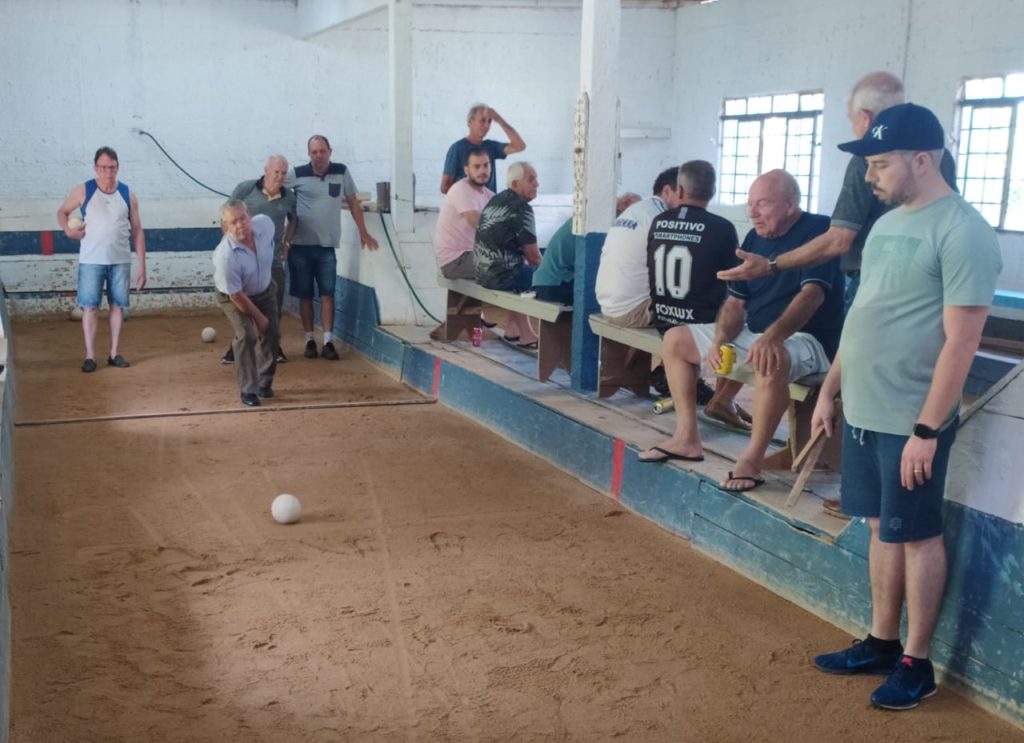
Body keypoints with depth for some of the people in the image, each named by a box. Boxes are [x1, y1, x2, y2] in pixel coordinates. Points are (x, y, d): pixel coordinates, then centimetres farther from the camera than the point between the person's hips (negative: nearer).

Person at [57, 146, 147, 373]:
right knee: (90, 306, -1)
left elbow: (137, 231, 4)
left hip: (121, 261, 2)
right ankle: (90, 355, 5)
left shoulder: (127, 194, 1)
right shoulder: (83, 191, -4)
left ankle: (114, 353, 16)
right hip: (91, 260, -2)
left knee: (118, 305, 6)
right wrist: (68, 230, -12)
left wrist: (142, 266, 1)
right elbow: (62, 211, 11)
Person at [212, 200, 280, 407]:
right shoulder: (225, 256, -39)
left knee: (271, 335, 7)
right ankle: (248, 390, -7)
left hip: (265, 291, 5)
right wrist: (259, 317, -17)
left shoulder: (265, 223, -26)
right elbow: (236, 295, -28)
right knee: (246, 337, -19)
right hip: (234, 296, -5)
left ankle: (264, 382, 27)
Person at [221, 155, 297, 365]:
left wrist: (287, 242, 11)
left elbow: (293, 219, 20)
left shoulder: (289, 197, -1)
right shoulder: (245, 189, -9)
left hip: (274, 260, 2)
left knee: (274, 306, 7)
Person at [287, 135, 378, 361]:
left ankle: (328, 342, 0)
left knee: (327, 294, -2)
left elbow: (353, 202, 9)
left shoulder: (341, 172, 0)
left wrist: (363, 233, 6)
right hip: (301, 245, -1)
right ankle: (310, 341, 15)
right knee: (305, 295, 6)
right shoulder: (297, 174, -5)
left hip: (327, 246, 1)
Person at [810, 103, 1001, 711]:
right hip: (863, 412, 8)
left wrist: (927, 429, -21)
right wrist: (830, 390, 16)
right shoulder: (888, 223, 11)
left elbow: (960, 342, -19)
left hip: (910, 421, -8)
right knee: (883, 528, 16)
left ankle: (917, 664, 17)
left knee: (917, 536, 4)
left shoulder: (963, 233, -16)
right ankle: (882, 644, 29)